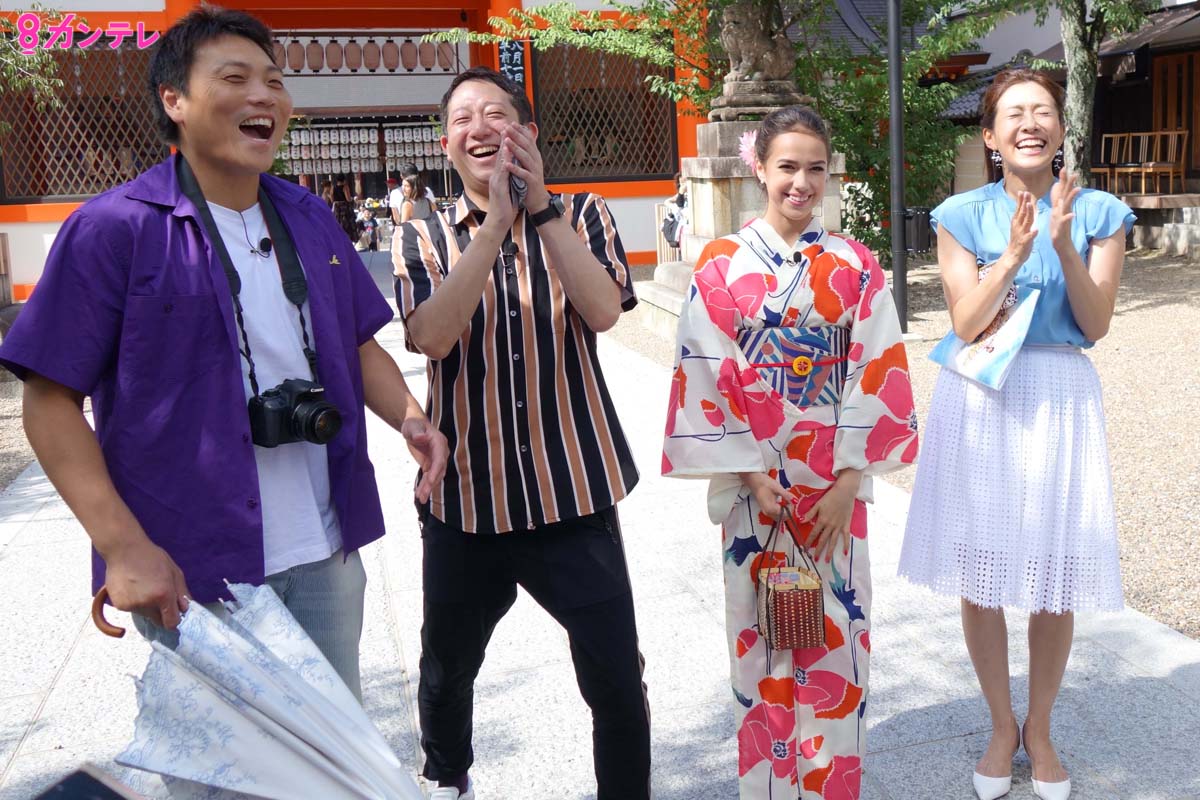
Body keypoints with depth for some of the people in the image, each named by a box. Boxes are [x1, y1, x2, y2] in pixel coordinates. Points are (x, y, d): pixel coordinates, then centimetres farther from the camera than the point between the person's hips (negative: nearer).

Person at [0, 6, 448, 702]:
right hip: (191, 573, -5)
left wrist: (408, 416, -5)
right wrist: (123, 547, -19)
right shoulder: (114, 228, -9)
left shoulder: (310, 220, 8)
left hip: (326, 557, 5)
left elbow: (360, 344, 16)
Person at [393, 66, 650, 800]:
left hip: (574, 491, -1)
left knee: (617, 679, -1)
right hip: (467, 497, 2)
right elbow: (431, 336, -16)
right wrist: (495, 223, -21)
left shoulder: (582, 216, 3)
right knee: (446, 672, 19)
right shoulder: (423, 239, 3)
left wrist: (541, 205, -21)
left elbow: (603, 311, -16)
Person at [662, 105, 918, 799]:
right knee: (761, 637, 9)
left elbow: (877, 376, -2)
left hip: (836, 482, 1)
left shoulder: (856, 267, 1)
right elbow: (710, 377, -5)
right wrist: (754, 475, -10)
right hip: (755, 479, -1)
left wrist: (849, 482, -9)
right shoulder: (723, 265, -2)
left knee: (836, 639, 8)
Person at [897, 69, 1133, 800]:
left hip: (1062, 398, 0)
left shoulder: (1098, 213, 2)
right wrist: (1013, 255, -20)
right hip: (979, 401, 0)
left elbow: (1096, 323, -5)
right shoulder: (964, 215, 0)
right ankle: (1002, 727, 27)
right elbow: (966, 324, -7)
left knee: (1056, 581, 6)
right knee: (979, 576, 6)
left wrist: (1064, 246, -18)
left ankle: (1041, 729, 29)